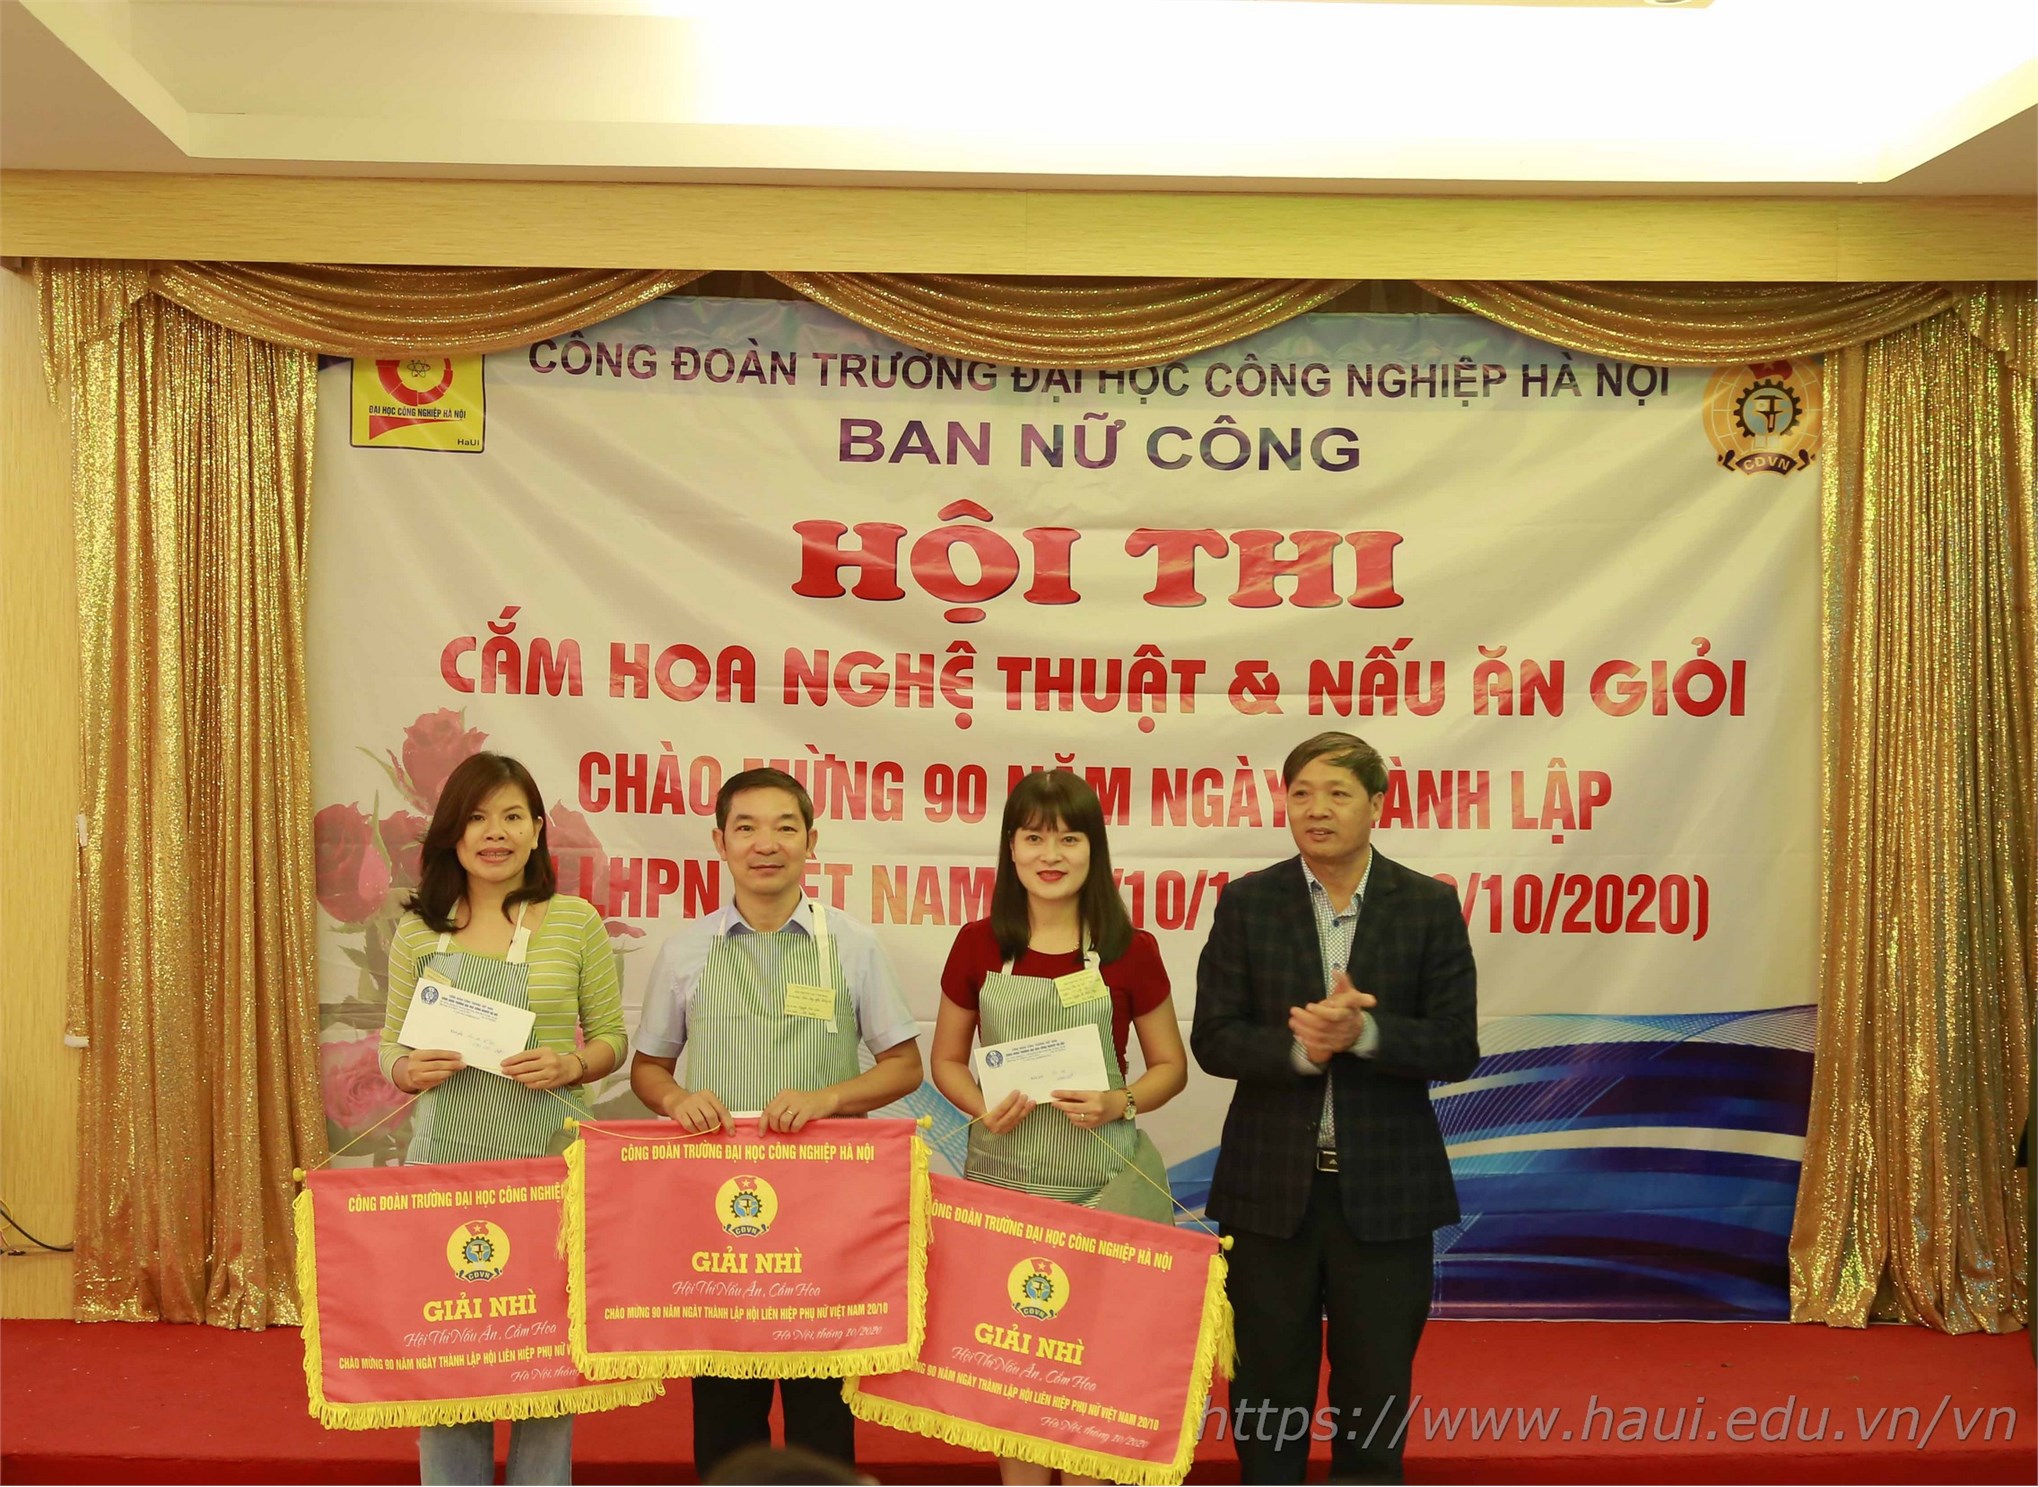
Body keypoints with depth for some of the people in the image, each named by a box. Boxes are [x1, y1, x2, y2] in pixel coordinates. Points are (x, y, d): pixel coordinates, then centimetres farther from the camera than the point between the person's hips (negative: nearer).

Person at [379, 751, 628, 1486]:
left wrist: (569, 1065, -14)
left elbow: (611, 1038, 6)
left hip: (548, 1158, -1)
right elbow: (390, 1043, 12)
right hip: (446, 1158, 2)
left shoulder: (574, 921, 1)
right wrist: (408, 1070, -10)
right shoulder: (419, 930, 6)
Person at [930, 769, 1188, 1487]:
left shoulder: (1131, 950, -2)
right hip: (1003, 1178, 1)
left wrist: (1119, 1102, -13)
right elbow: (946, 1060, 10)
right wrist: (982, 1107, -10)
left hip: (1105, 1182, -1)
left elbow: (1170, 1066, 6)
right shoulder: (977, 946, 1)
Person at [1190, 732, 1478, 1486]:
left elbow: (1455, 1048, -6)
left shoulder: (1430, 906, -2)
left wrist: (1363, 1033, -22)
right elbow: (1212, 1040, -5)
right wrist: (1299, 1048, -21)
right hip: (1271, 1189, 0)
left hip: (1384, 1192, 0)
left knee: (1377, 1396, 11)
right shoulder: (1246, 902, -1)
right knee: (1266, 1397, 11)